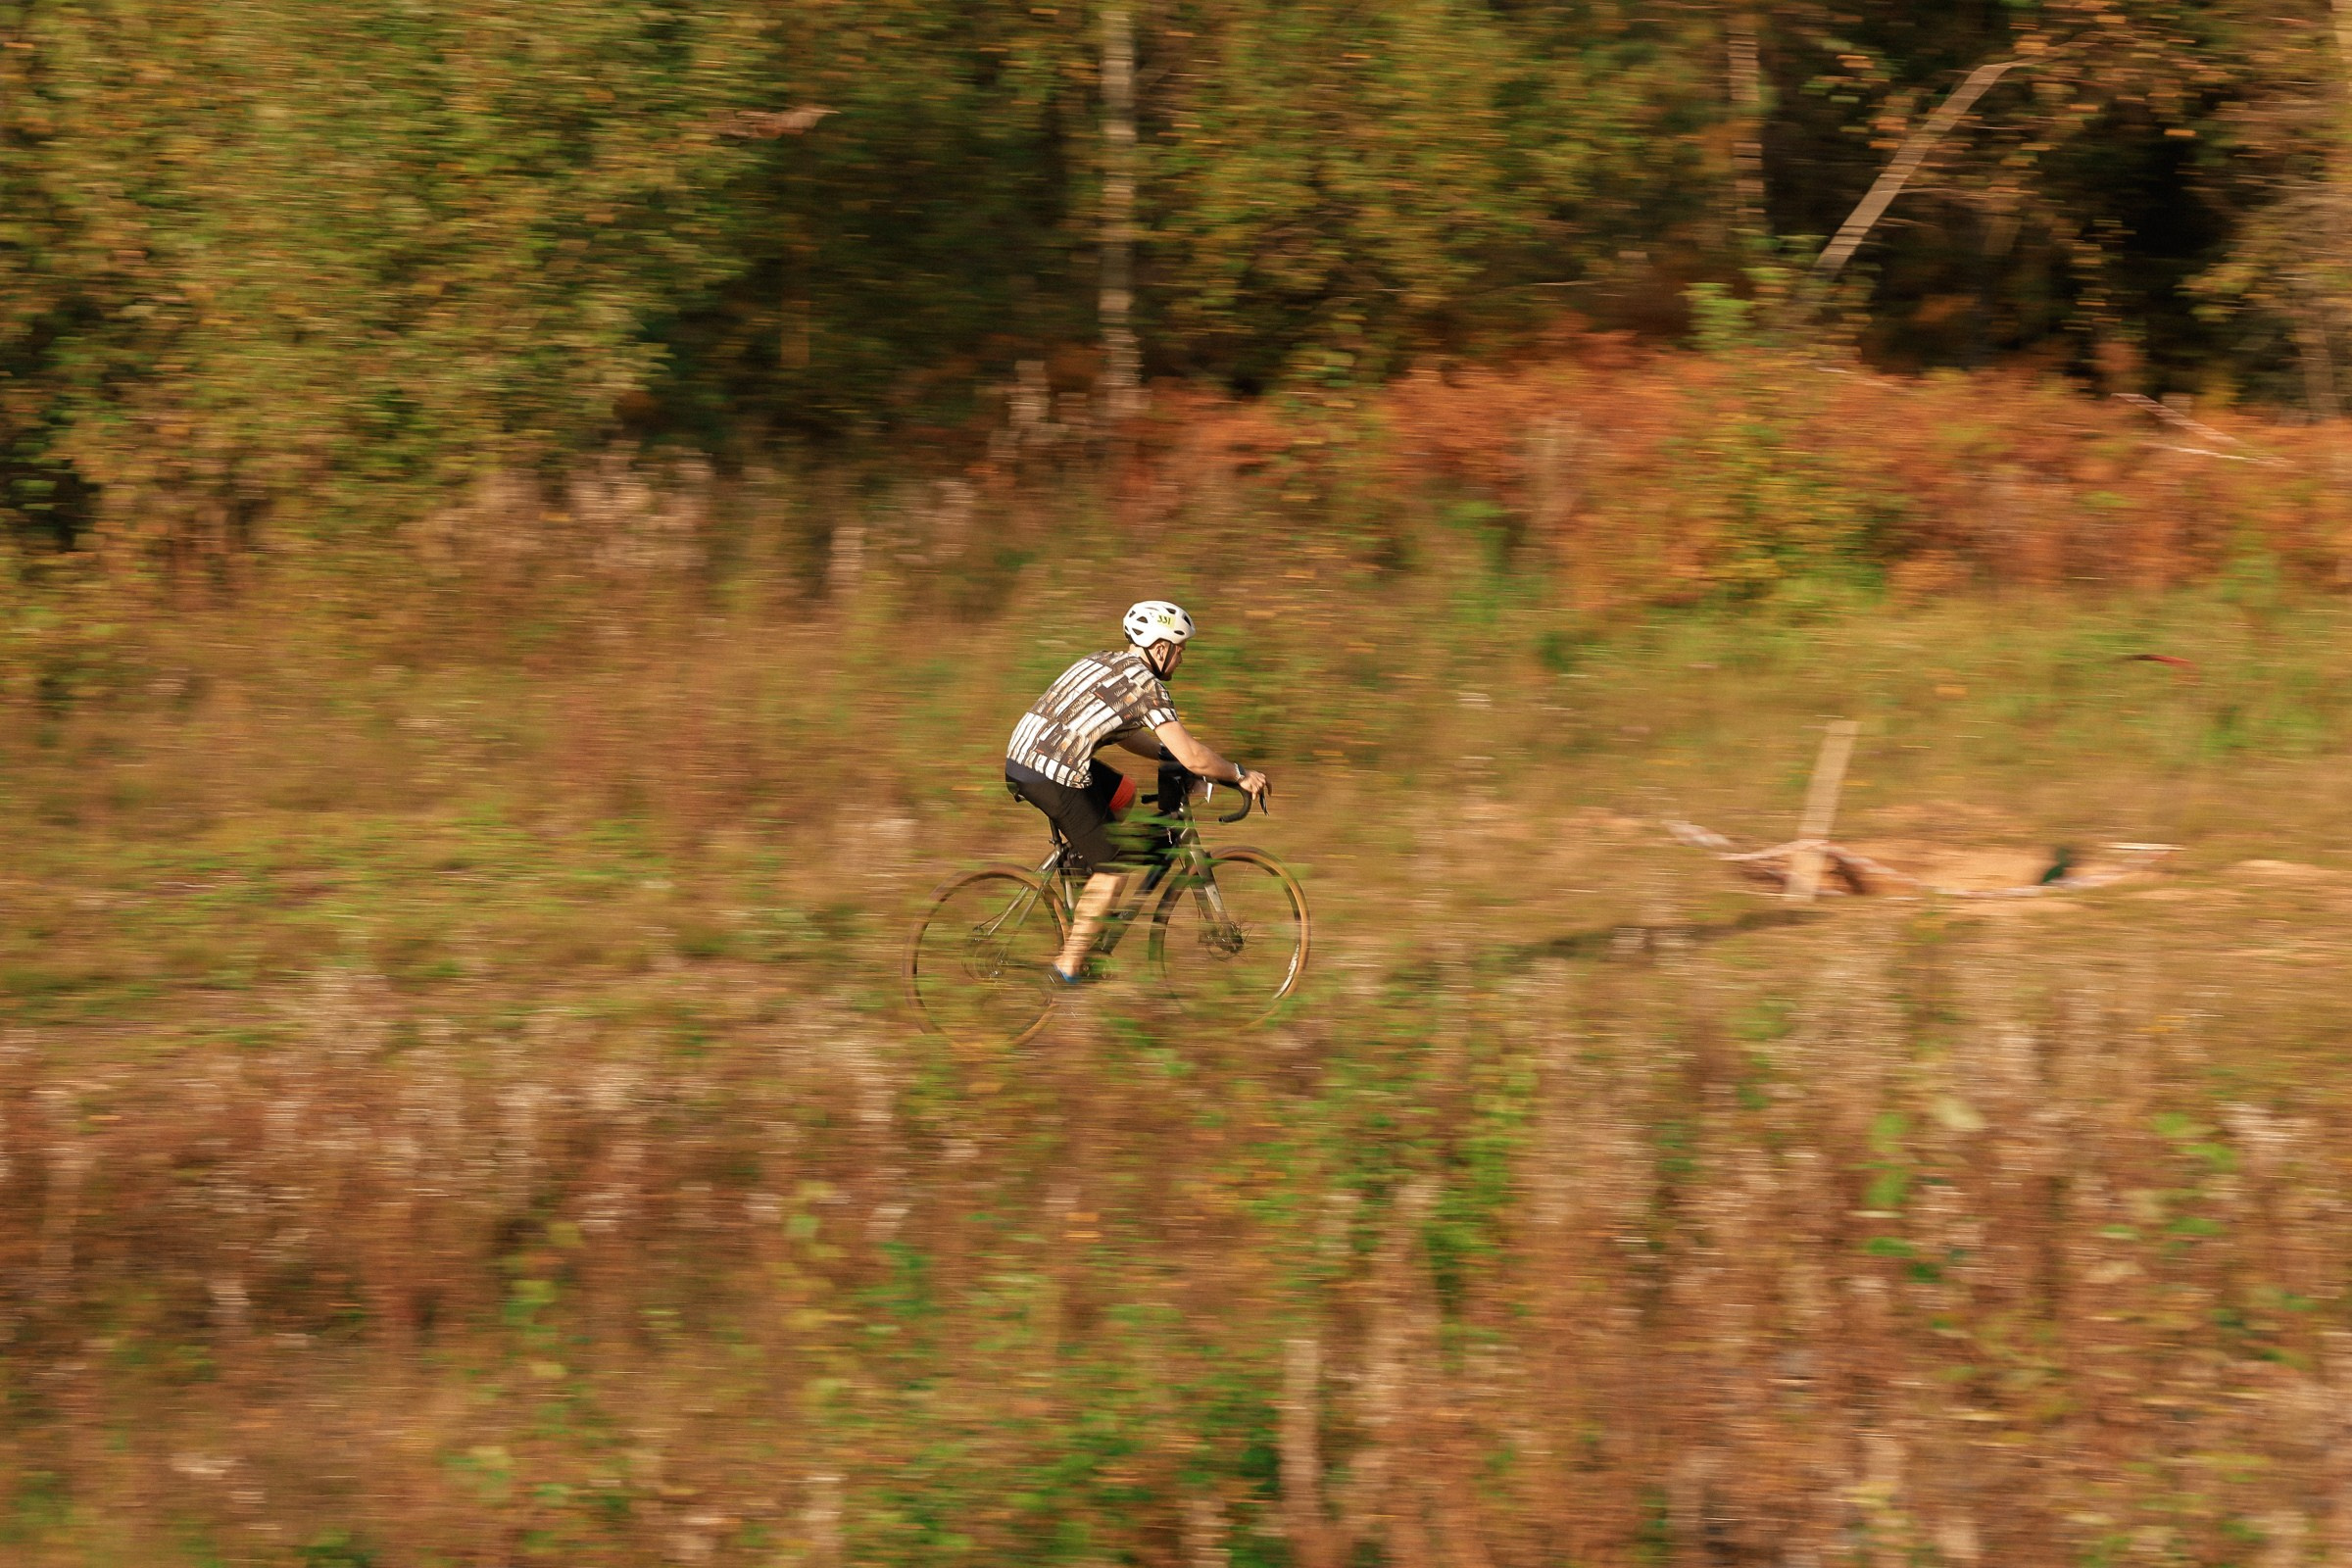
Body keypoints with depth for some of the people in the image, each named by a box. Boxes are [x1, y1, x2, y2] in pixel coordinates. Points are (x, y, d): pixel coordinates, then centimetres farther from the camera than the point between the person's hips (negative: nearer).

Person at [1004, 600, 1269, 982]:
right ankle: (1068, 969, -1)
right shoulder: (1146, 683, -7)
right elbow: (1193, 758, -10)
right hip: (1053, 775, -9)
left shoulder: (1105, 661, 20)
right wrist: (1240, 774, 4)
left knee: (1123, 794, 27)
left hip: (1020, 756, 9)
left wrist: (1166, 752, 26)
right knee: (1115, 867, 1)